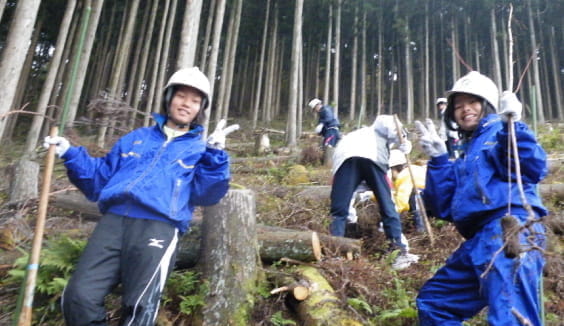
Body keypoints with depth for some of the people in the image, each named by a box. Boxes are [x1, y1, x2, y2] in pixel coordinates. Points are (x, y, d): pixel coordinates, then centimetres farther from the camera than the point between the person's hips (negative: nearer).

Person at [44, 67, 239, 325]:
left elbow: (204, 195, 1)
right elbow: (101, 179, 28)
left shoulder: (200, 150, 18)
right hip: (113, 221, 3)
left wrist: (215, 154, -11)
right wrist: (70, 154, 16)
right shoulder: (135, 138, 28)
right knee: (78, 298, -15)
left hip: (158, 226, -3)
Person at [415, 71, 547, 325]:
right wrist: (437, 158, 12)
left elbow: (534, 169, -12)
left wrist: (514, 125, -18)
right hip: (479, 242, 9)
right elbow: (443, 209, 14)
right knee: (432, 301, 19)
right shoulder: (464, 157, 25)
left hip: (509, 230, -9)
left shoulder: (498, 131, 6)